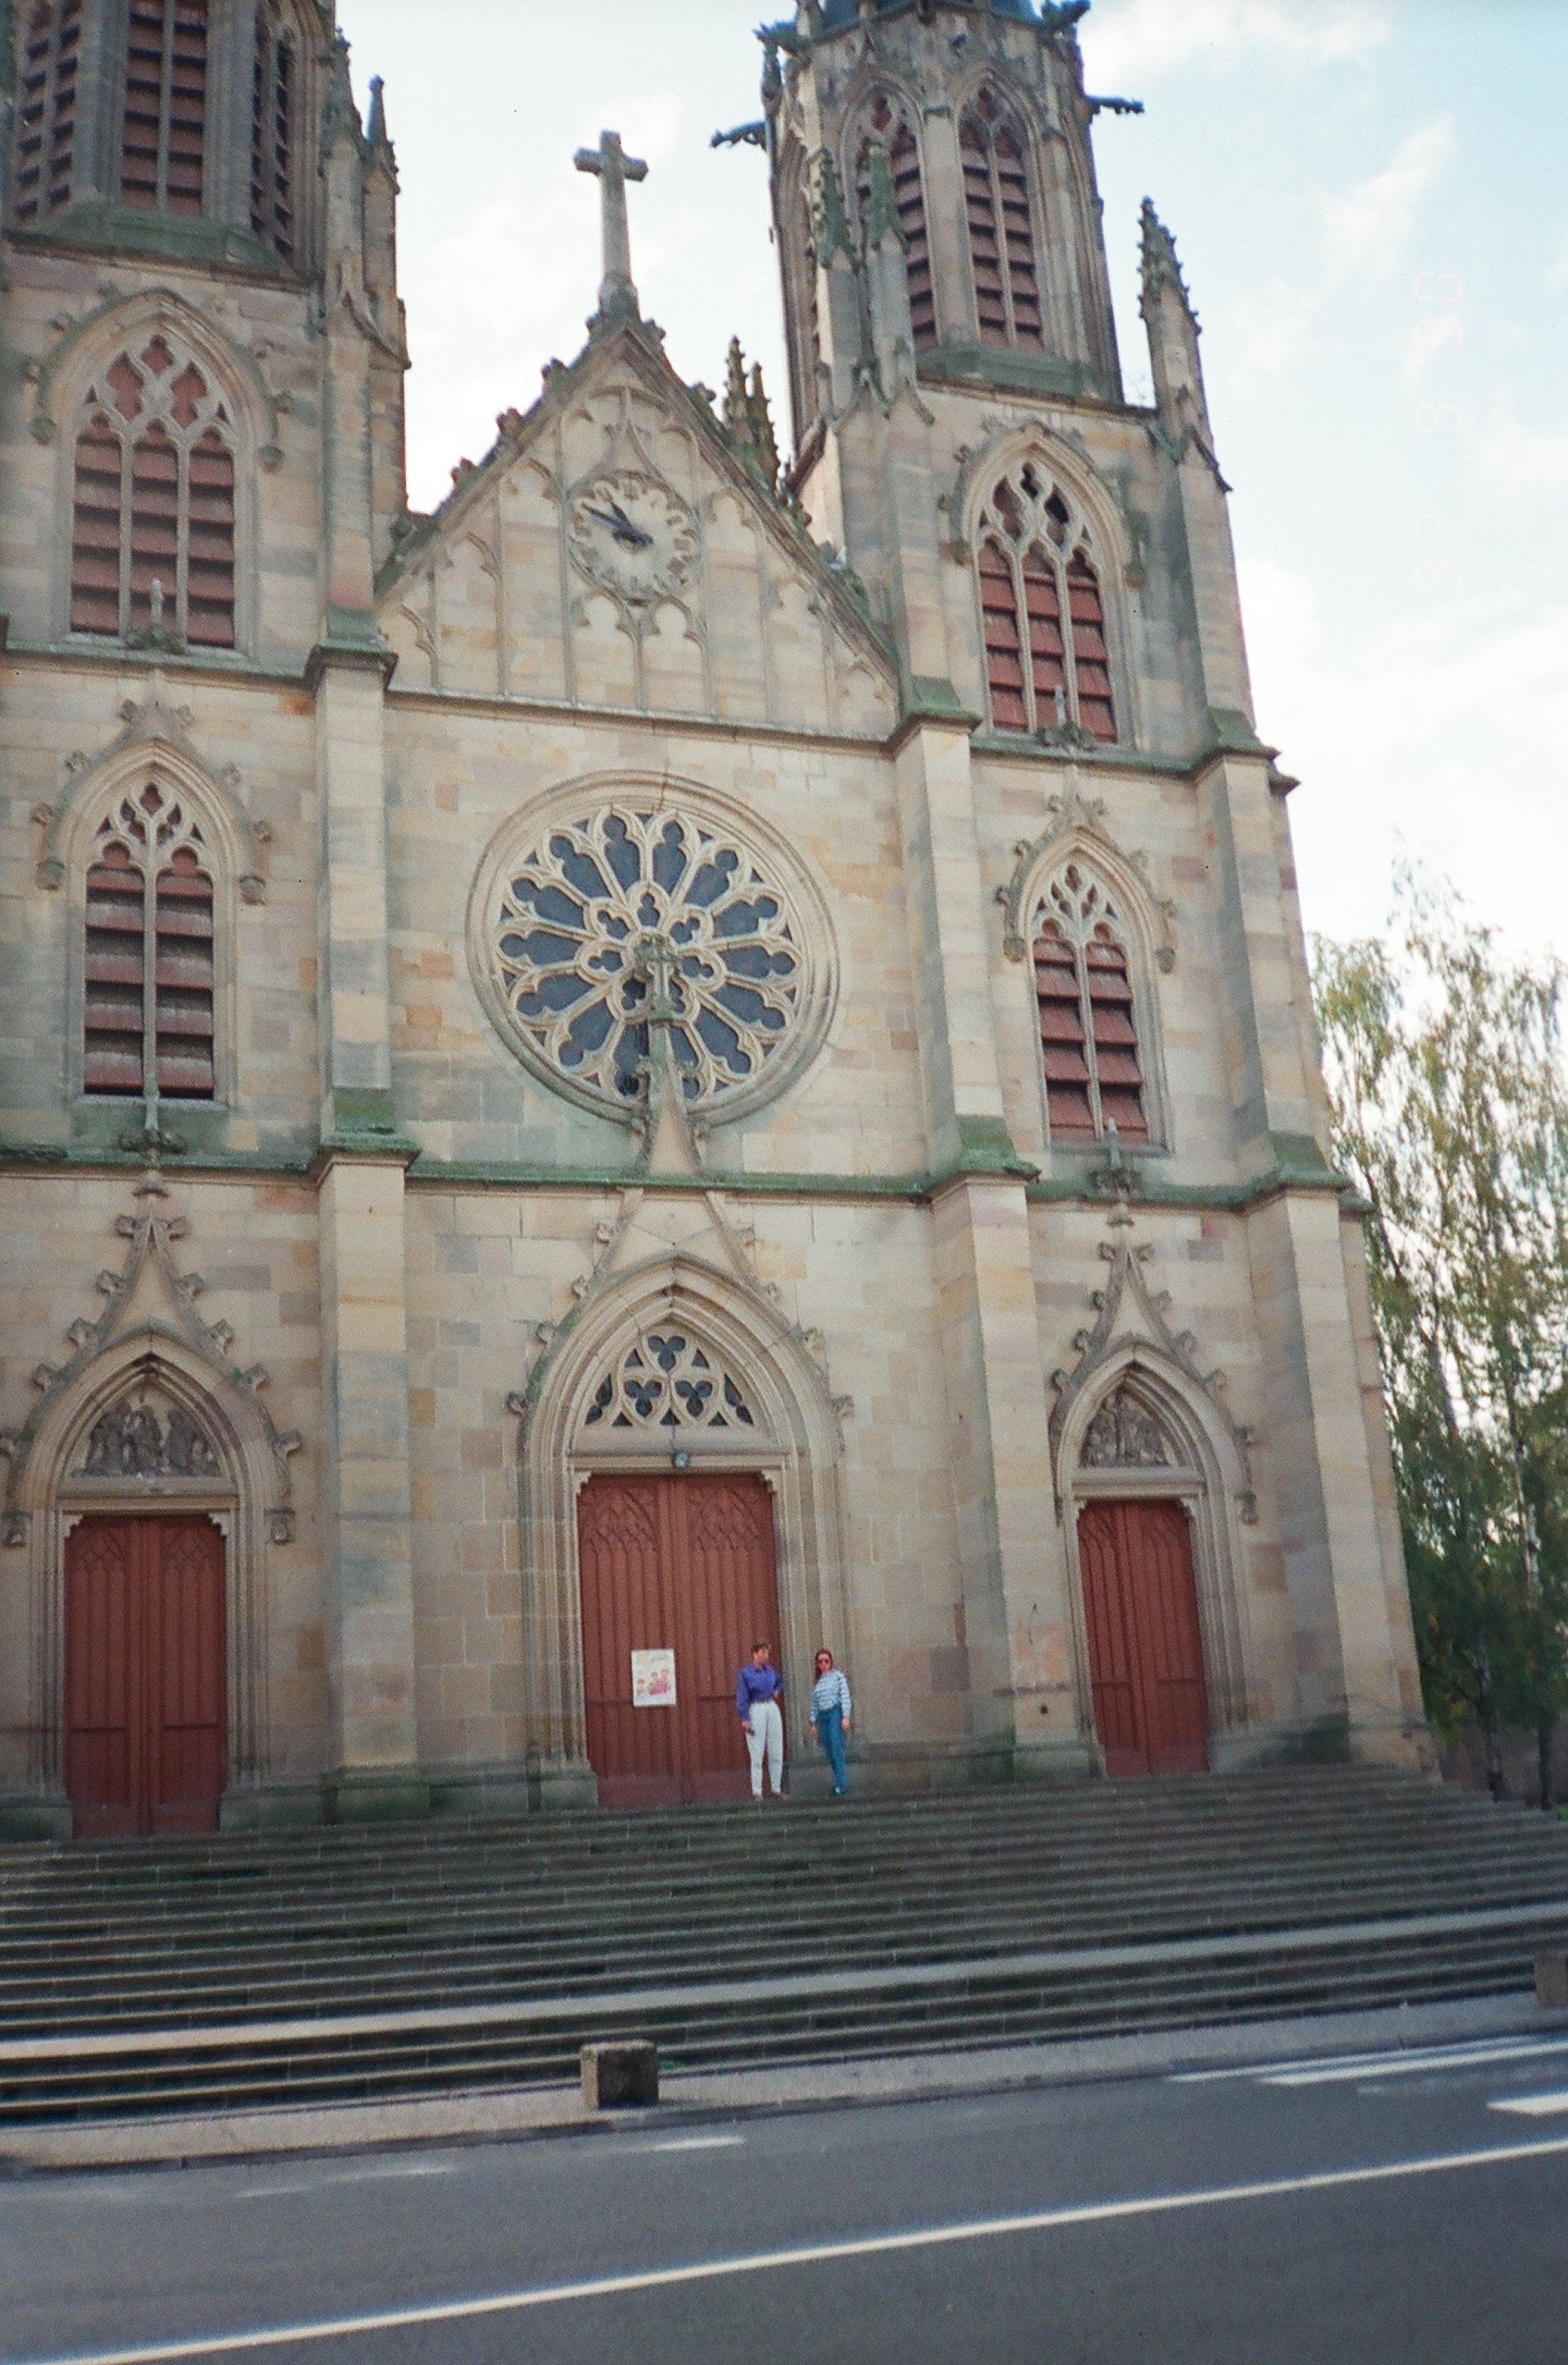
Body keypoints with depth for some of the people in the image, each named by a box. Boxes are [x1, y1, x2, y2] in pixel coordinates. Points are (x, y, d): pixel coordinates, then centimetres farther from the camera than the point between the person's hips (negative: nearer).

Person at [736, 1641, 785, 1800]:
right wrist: (744, 1719, -15)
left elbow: (780, 1681, 31)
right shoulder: (745, 1673, -6)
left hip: (772, 1708, 5)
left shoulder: (770, 1670, 8)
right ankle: (757, 1792, -3)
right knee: (757, 1754, -6)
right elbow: (742, 1698, -9)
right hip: (756, 1710, -5)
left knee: (777, 1752, 7)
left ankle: (776, 1789, 15)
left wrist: (777, 1691, 12)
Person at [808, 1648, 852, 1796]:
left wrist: (846, 1717, -13)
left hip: (835, 1713, -5)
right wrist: (814, 1722, 12)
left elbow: (845, 1697, -5)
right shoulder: (817, 1682, 16)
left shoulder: (837, 1676, 2)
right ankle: (840, 1782, 9)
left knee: (837, 1750, -14)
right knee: (829, 1753, 2)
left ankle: (840, 1785, -16)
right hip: (822, 1716, 5)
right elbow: (814, 1704, 17)